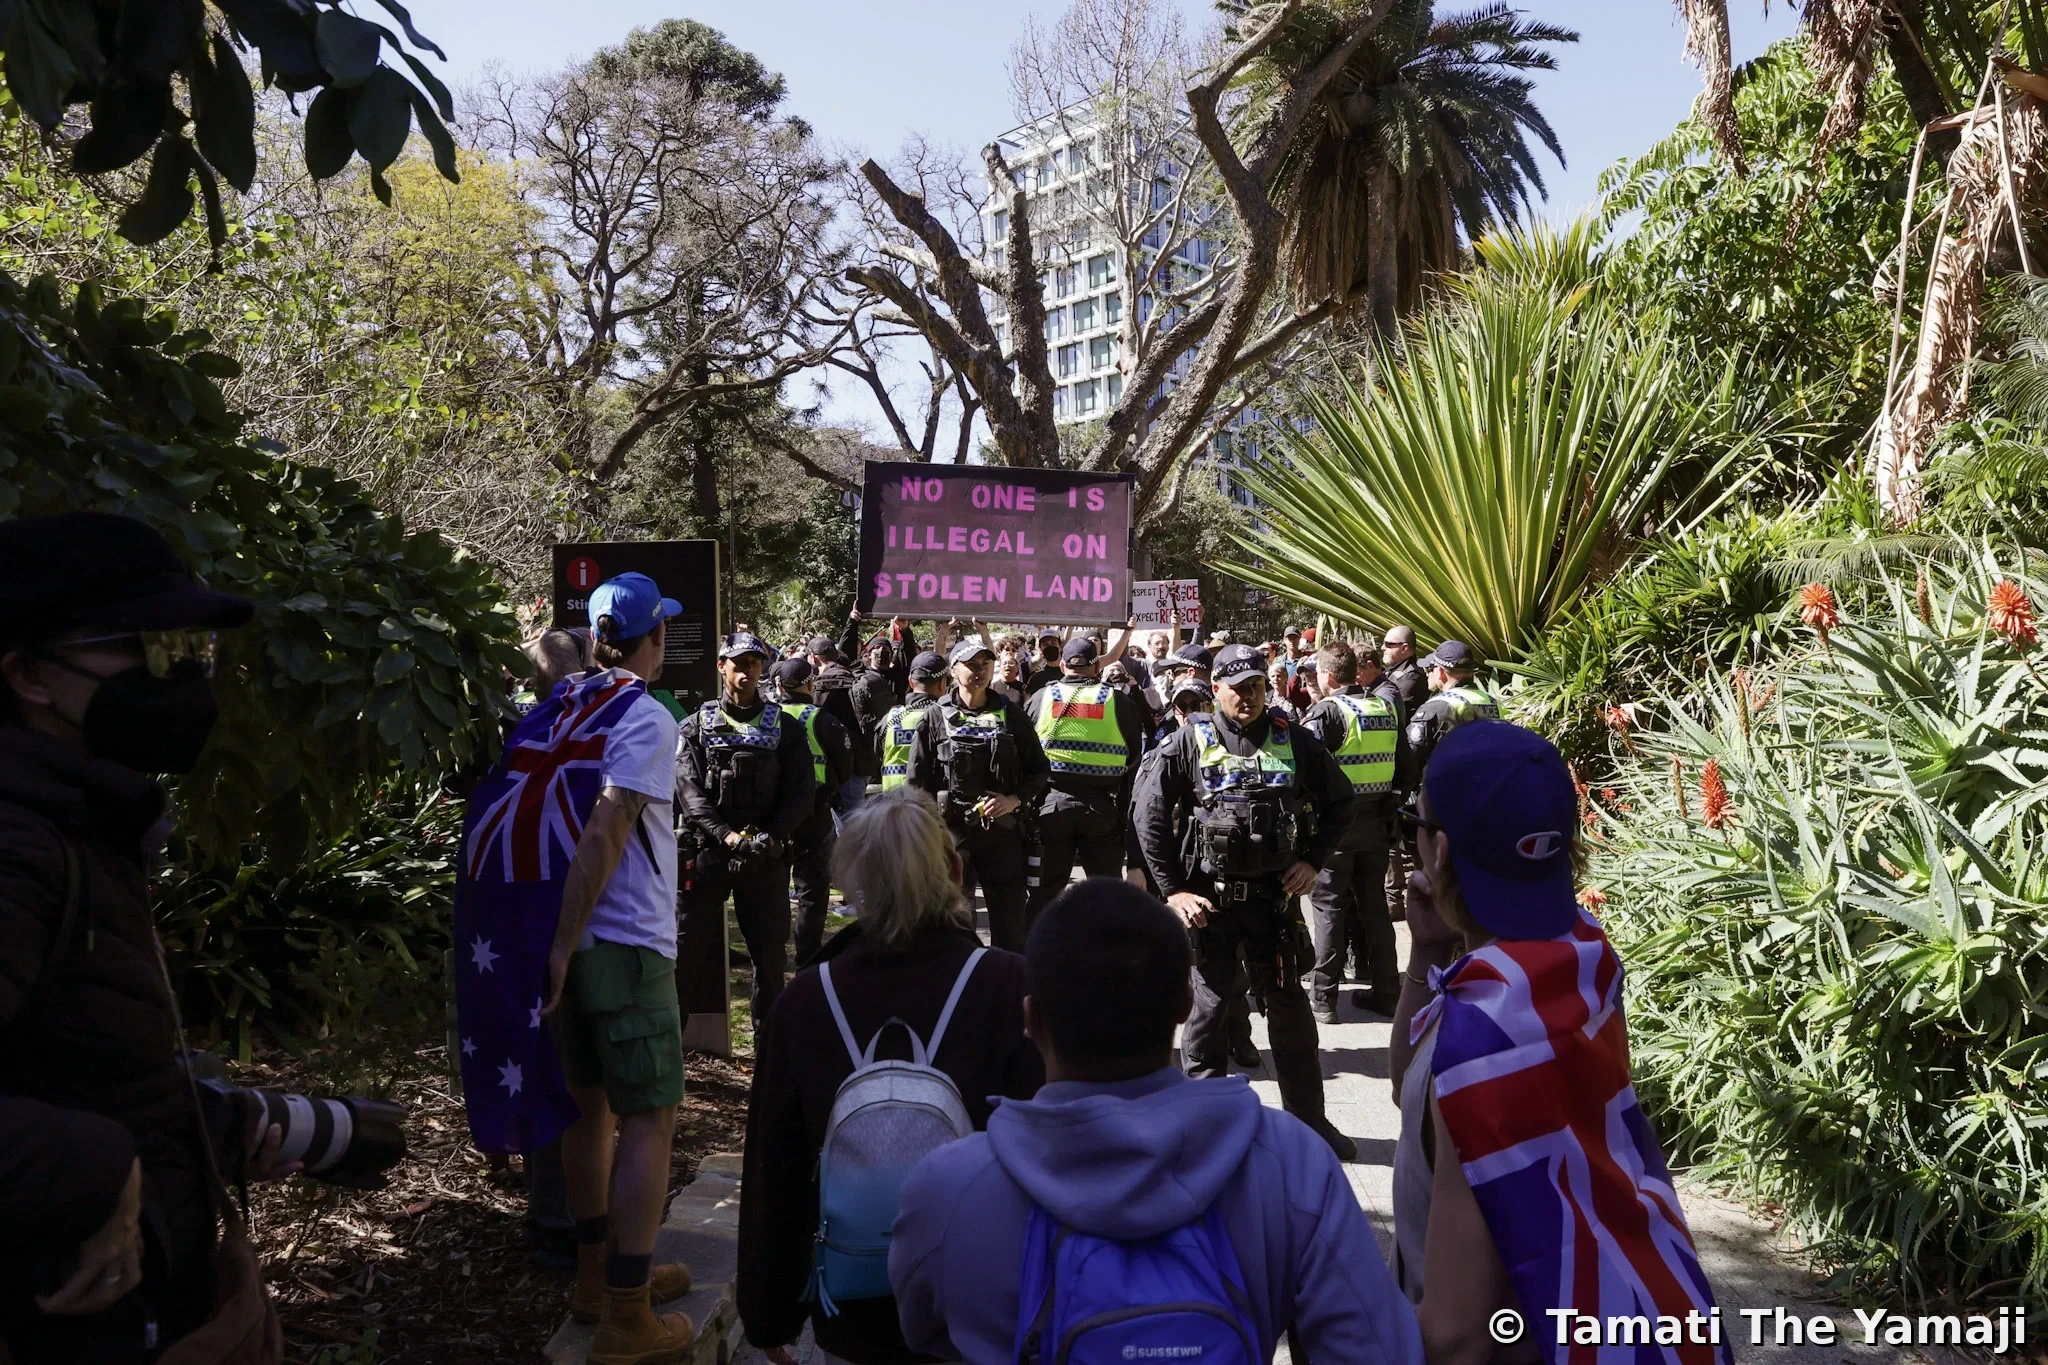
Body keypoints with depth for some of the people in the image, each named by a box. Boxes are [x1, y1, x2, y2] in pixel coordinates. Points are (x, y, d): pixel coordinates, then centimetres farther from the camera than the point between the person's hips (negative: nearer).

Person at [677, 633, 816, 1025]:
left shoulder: (784, 727, 8)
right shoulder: (697, 725, 5)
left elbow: (803, 791, 2)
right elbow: (689, 789, -4)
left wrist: (772, 836, -13)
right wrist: (726, 834, -17)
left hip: (766, 856, 1)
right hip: (708, 850, -1)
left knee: (769, 949, 7)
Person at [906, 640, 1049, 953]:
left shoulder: (1011, 715, 8)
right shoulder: (935, 718, 3)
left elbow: (1039, 770, 10)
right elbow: (917, 782, 3)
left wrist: (1014, 800, -7)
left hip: (1003, 829, 2)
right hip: (952, 830, -1)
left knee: (1011, 919, 6)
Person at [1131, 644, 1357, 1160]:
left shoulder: (1294, 741, 2)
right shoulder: (1190, 742, -4)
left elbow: (1340, 802, 12)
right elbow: (1148, 812, -5)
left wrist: (1313, 860, 1)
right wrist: (1173, 889, -8)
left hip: (1275, 894, 2)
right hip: (1209, 896, -2)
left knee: (1289, 1006, 10)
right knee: (1208, 1006, 5)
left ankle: (1309, 1120, 23)